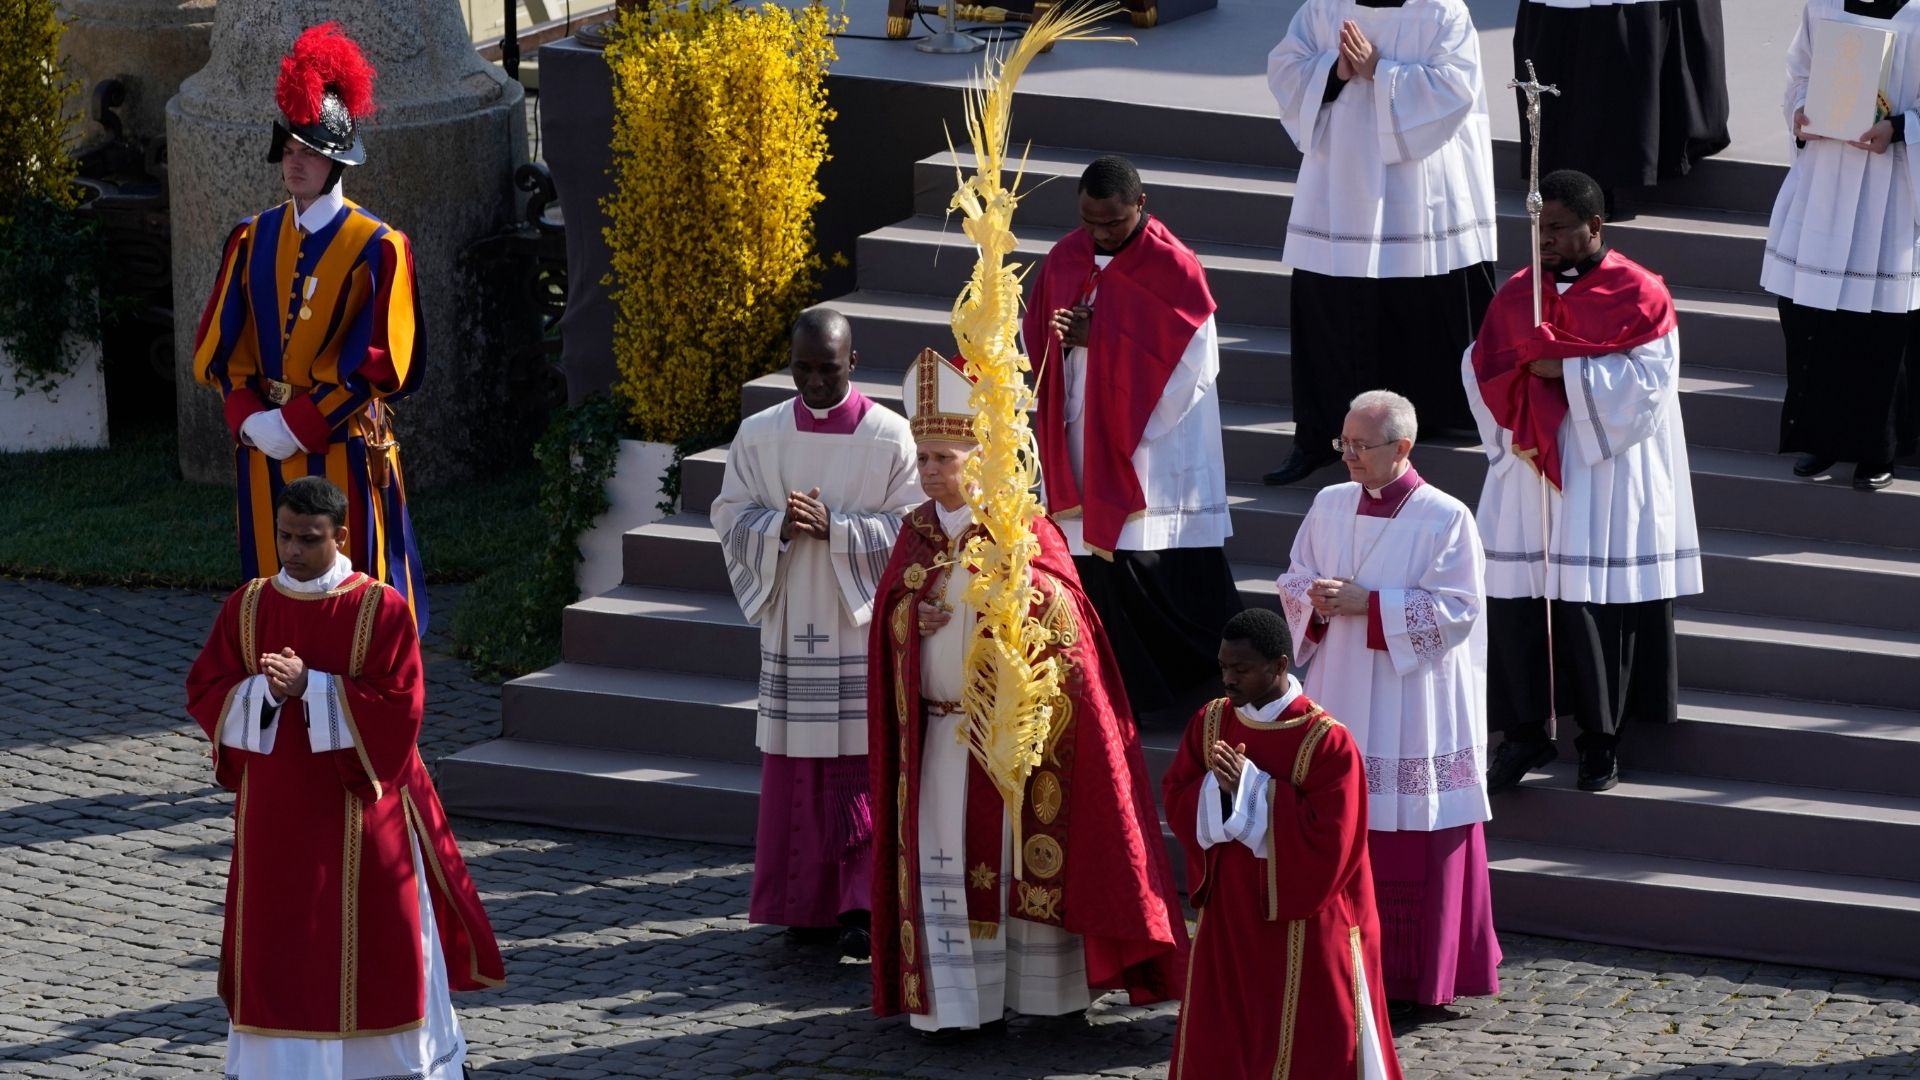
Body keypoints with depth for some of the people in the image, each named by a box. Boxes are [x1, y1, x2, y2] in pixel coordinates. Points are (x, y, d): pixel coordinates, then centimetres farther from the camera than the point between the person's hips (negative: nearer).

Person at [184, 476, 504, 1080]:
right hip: (276, 809, 2)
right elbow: (205, 692, 1)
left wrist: (311, 687, -22)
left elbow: (398, 706, -15)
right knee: (277, 940, 3)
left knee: (375, 934, 8)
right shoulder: (247, 607, 1)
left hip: (359, 805, -2)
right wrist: (267, 691, -18)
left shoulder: (381, 610, -9)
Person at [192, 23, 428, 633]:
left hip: (343, 446, -4)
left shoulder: (375, 248, -7)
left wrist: (299, 424, -16)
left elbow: (375, 362, -11)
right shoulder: (254, 239, 8)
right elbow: (222, 347, 8)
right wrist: (249, 418, -9)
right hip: (265, 445, 5)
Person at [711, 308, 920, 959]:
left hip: (866, 629, -3)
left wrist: (836, 530, -19)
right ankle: (808, 905, 12)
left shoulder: (891, 437, -5)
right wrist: (781, 529, -16)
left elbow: (910, 531, -7)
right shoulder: (759, 436, 4)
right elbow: (732, 520, 4)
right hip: (792, 629, 3)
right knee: (797, 770, 5)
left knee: (866, 769, -4)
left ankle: (863, 904, -4)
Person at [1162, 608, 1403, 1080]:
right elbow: (1176, 800, 3)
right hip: (1229, 916, 5)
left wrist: (1251, 787, -21)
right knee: (1219, 1039, 9)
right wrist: (1218, 789, -19)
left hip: (1303, 926, -5)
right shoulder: (1210, 722, 3)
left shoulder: (1326, 741, -16)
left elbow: (1327, 838, -21)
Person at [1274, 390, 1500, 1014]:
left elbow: (1455, 611, -14)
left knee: (1409, 849, -2)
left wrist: (1367, 605, -18)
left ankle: (1409, 976, 6)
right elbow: (1293, 582, 15)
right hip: (1340, 699, 5)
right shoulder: (1330, 505, 8)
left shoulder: (1445, 519, -9)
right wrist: (1318, 603, -8)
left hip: (1412, 711, -5)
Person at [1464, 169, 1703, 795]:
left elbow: (1647, 380, -12)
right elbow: (1481, 370, 8)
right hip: (1526, 471, 4)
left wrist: (1563, 369, -16)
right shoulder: (1516, 294, 10)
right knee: (1514, 596, -1)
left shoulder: (1638, 295, -4)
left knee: (1597, 606, -2)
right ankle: (1524, 735, 8)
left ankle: (1602, 738, 11)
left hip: (1605, 476, -4)